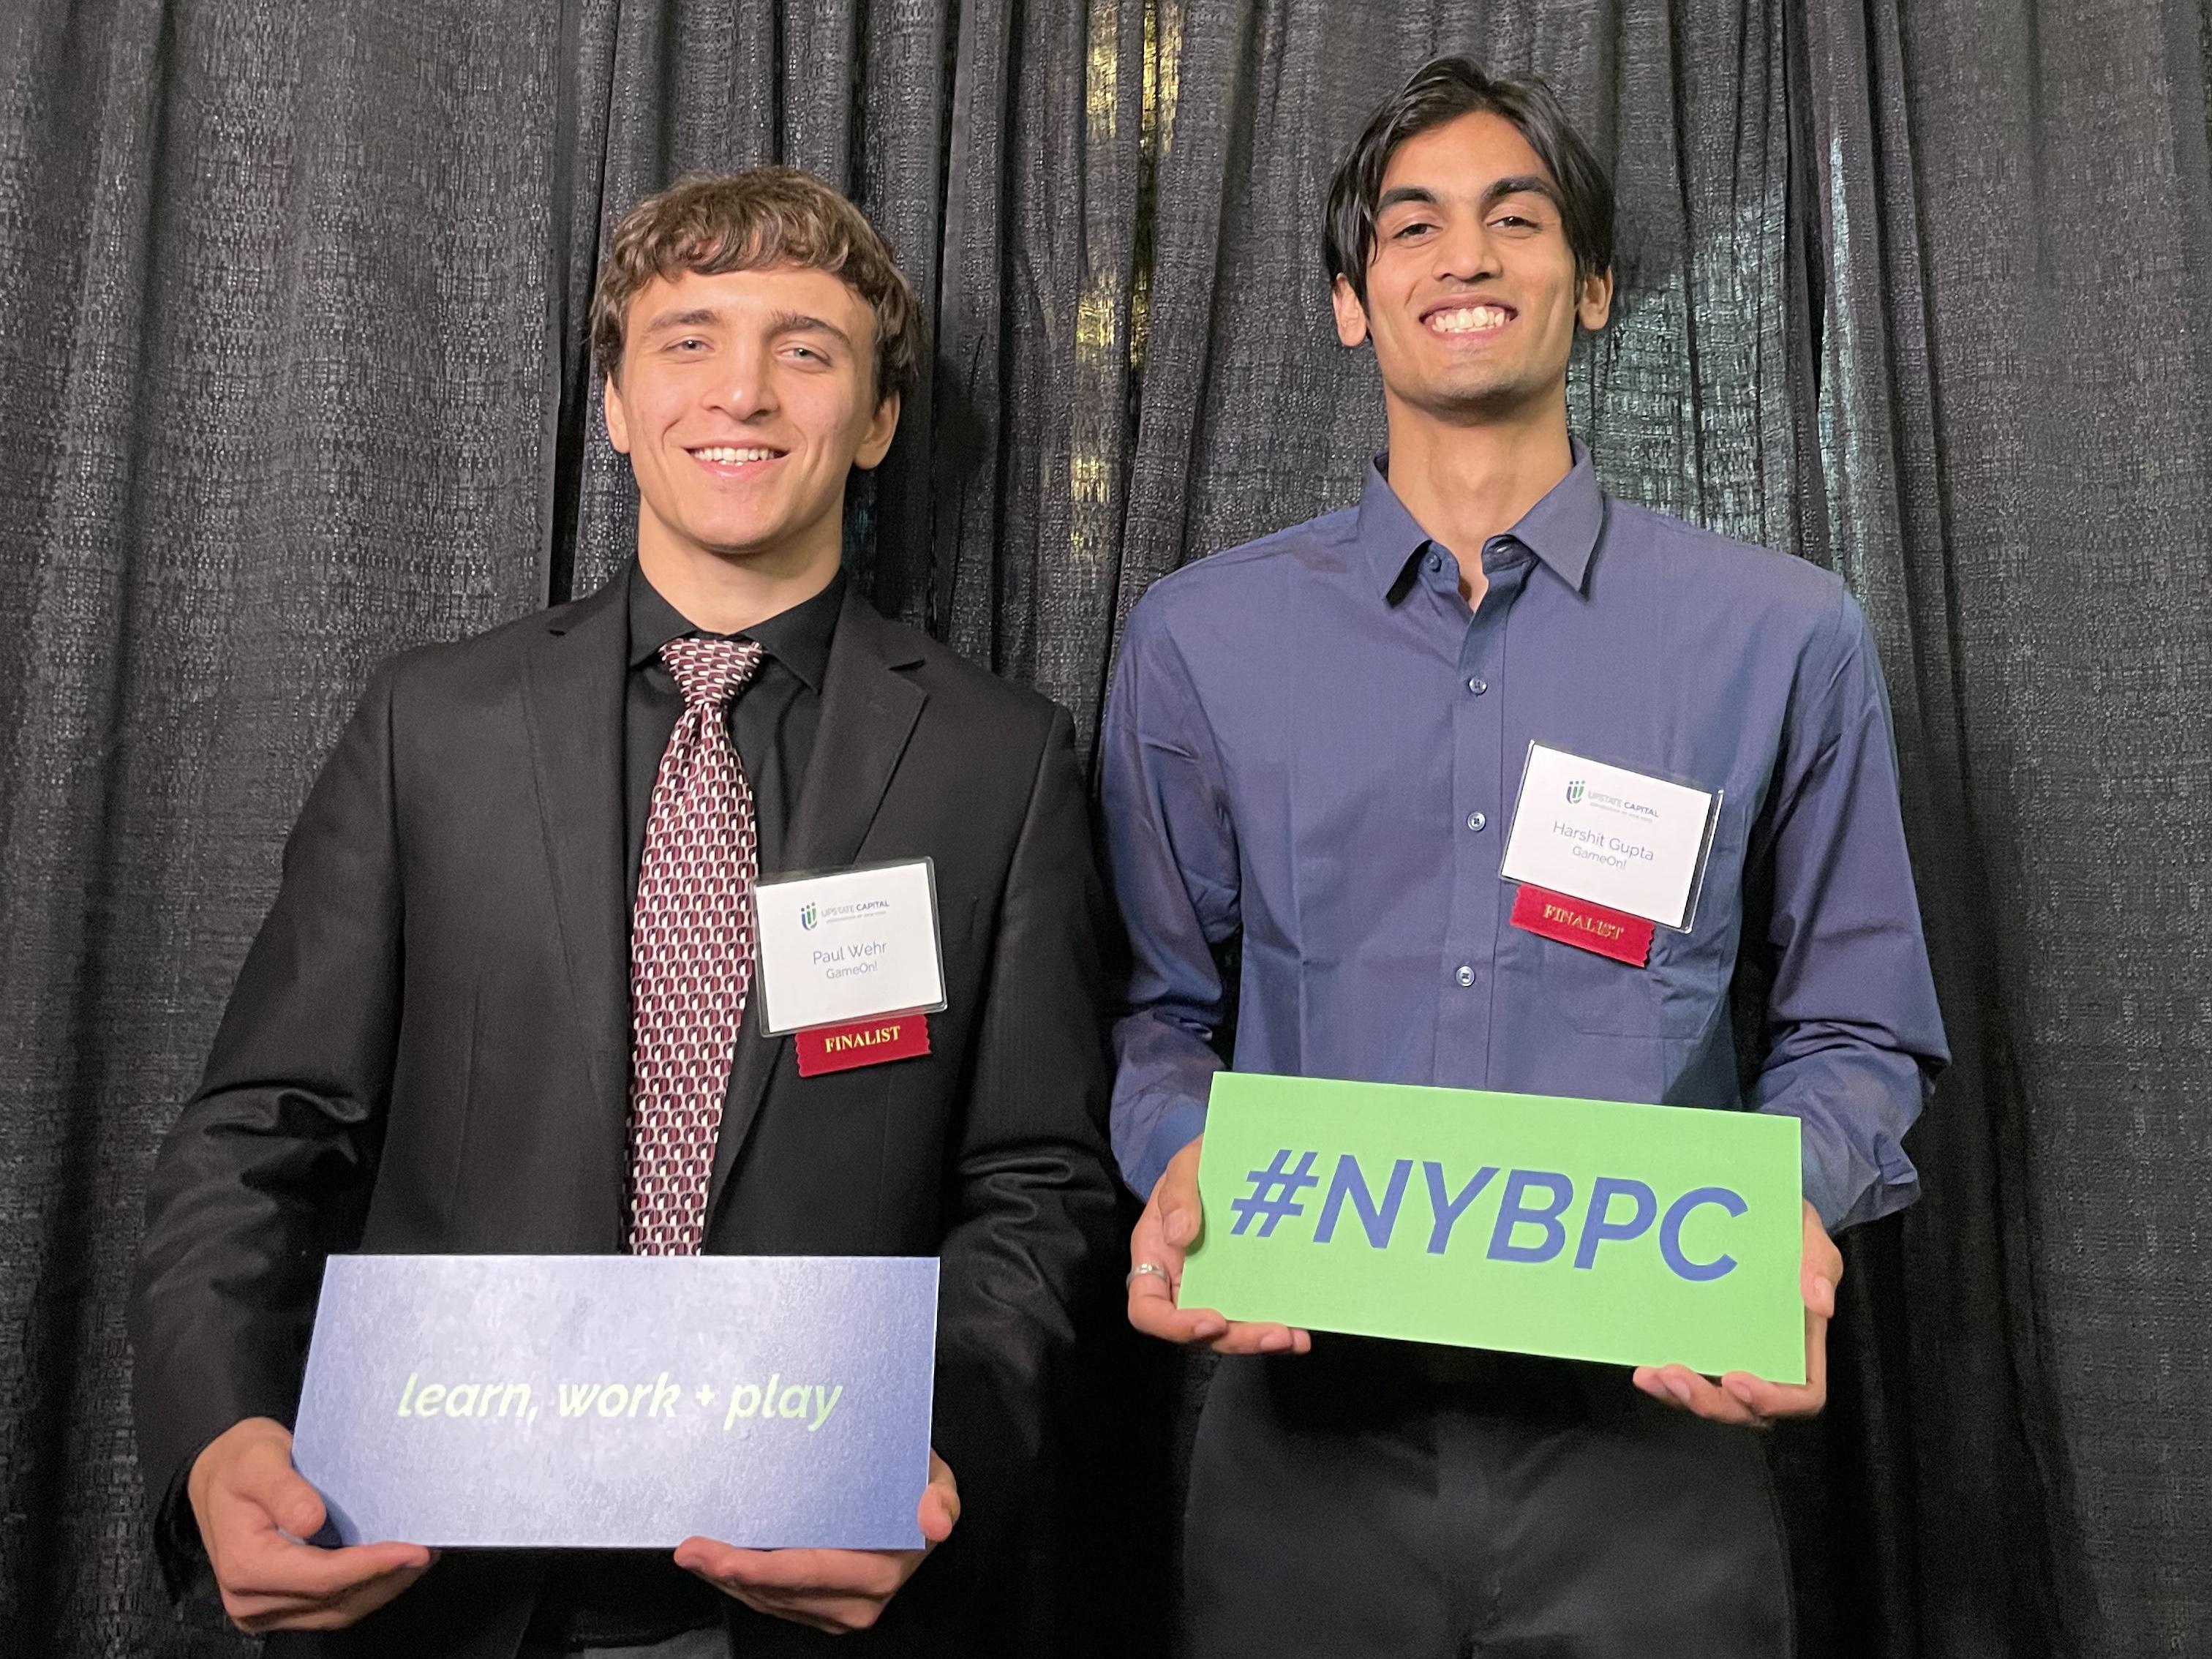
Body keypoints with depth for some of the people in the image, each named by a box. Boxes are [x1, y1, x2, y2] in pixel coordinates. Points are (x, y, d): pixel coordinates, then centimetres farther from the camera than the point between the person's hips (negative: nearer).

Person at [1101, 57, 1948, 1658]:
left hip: (1654, 1426, 0)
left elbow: (1851, 1028, 7)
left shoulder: (1785, 636, 2)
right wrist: (1183, 1164, -11)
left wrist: (1789, 1214, -11)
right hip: (1309, 1431, 1)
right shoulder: (1201, 638, 3)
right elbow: (1166, 1005, 9)